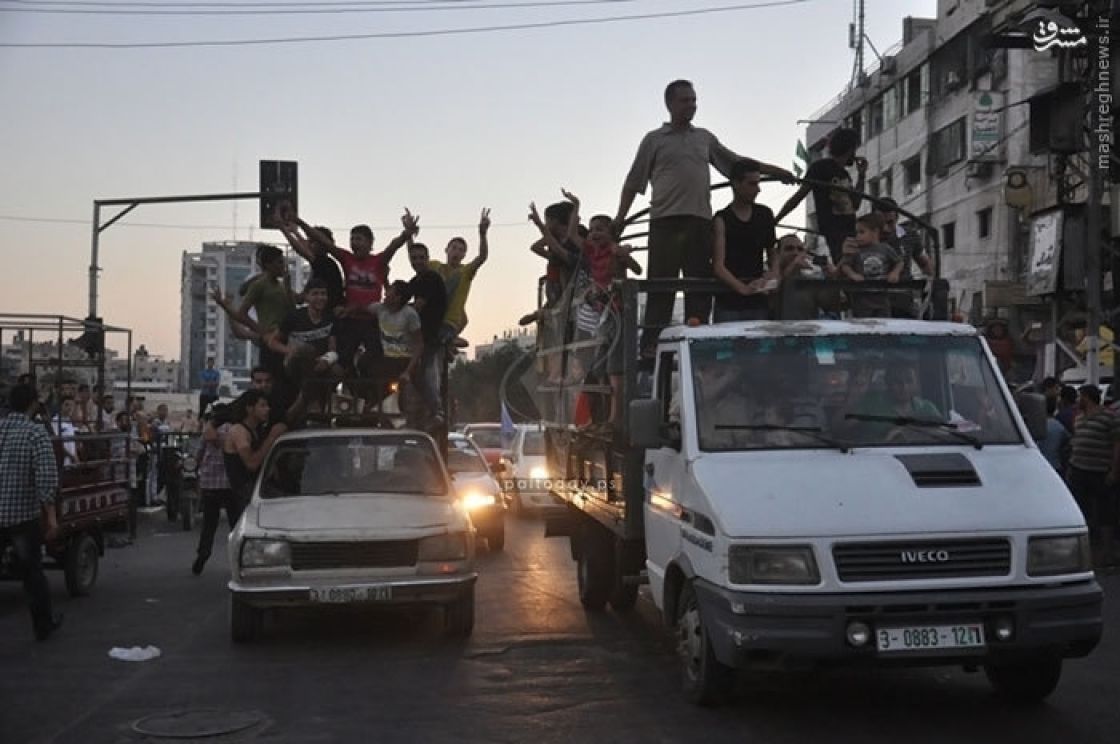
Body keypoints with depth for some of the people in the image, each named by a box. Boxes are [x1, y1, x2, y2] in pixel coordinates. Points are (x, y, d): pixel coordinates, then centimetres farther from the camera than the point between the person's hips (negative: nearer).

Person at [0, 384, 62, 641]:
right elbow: (47, 477, -19)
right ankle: (44, 624, 23)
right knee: (32, 571, 11)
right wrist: (51, 516, -15)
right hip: (23, 514, -3)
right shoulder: (36, 434, -10)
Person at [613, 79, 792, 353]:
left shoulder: (705, 138, 20)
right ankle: (651, 343, -7)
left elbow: (738, 162, 25)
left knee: (700, 284, 1)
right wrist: (620, 217, 2)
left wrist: (776, 172, 20)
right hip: (666, 220, -4)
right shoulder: (654, 140, 10)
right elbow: (634, 182, 9)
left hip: (700, 220, 4)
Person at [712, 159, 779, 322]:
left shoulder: (765, 215, 10)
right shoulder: (722, 220, -4)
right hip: (728, 304, -4)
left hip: (758, 302, 4)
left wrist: (775, 276, 0)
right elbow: (718, 267, -12)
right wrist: (743, 288, -28)